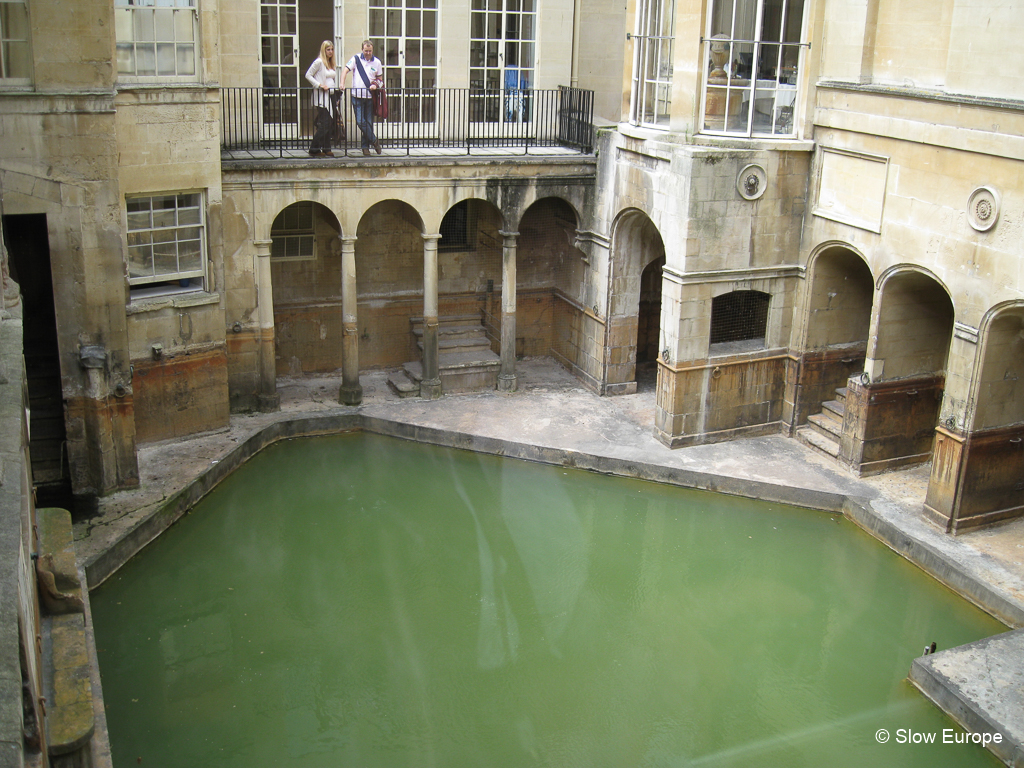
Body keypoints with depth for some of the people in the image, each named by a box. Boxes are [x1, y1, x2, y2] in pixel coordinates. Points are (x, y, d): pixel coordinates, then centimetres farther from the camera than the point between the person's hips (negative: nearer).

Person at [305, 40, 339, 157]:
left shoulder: (332, 64, 16)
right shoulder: (319, 62, -7)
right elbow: (308, 75, -9)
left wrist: (336, 89, 14)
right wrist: (320, 85, -16)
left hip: (331, 96, 8)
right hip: (322, 97, -8)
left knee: (330, 125, 5)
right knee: (324, 125, -12)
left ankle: (326, 149, 12)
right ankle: (314, 149, -5)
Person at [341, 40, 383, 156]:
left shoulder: (377, 62, 6)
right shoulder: (356, 59, 2)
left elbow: (380, 77, 14)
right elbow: (345, 70, -3)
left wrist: (375, 85, -8)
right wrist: (342, 84, -18)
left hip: (370, 96, 1)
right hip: (357, 96, -1)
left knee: (369, 122, 3)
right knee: (360, 121, -8)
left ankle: (366, 146, 13)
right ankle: (374, 141, 6)